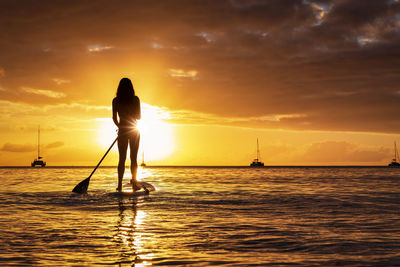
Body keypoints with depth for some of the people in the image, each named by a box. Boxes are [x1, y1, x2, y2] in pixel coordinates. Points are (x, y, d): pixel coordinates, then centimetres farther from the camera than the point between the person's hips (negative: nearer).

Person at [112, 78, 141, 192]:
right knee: (134, 158, 6)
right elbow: (138, 117, -1)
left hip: (122, 131, 1)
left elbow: (114, 117, -2)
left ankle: (120, 184, -6)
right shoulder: (136, 99, -5)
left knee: (122, 158, 3)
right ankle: (134, 181, -1)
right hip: (134, 131, -1)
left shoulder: (116, 100, -2)